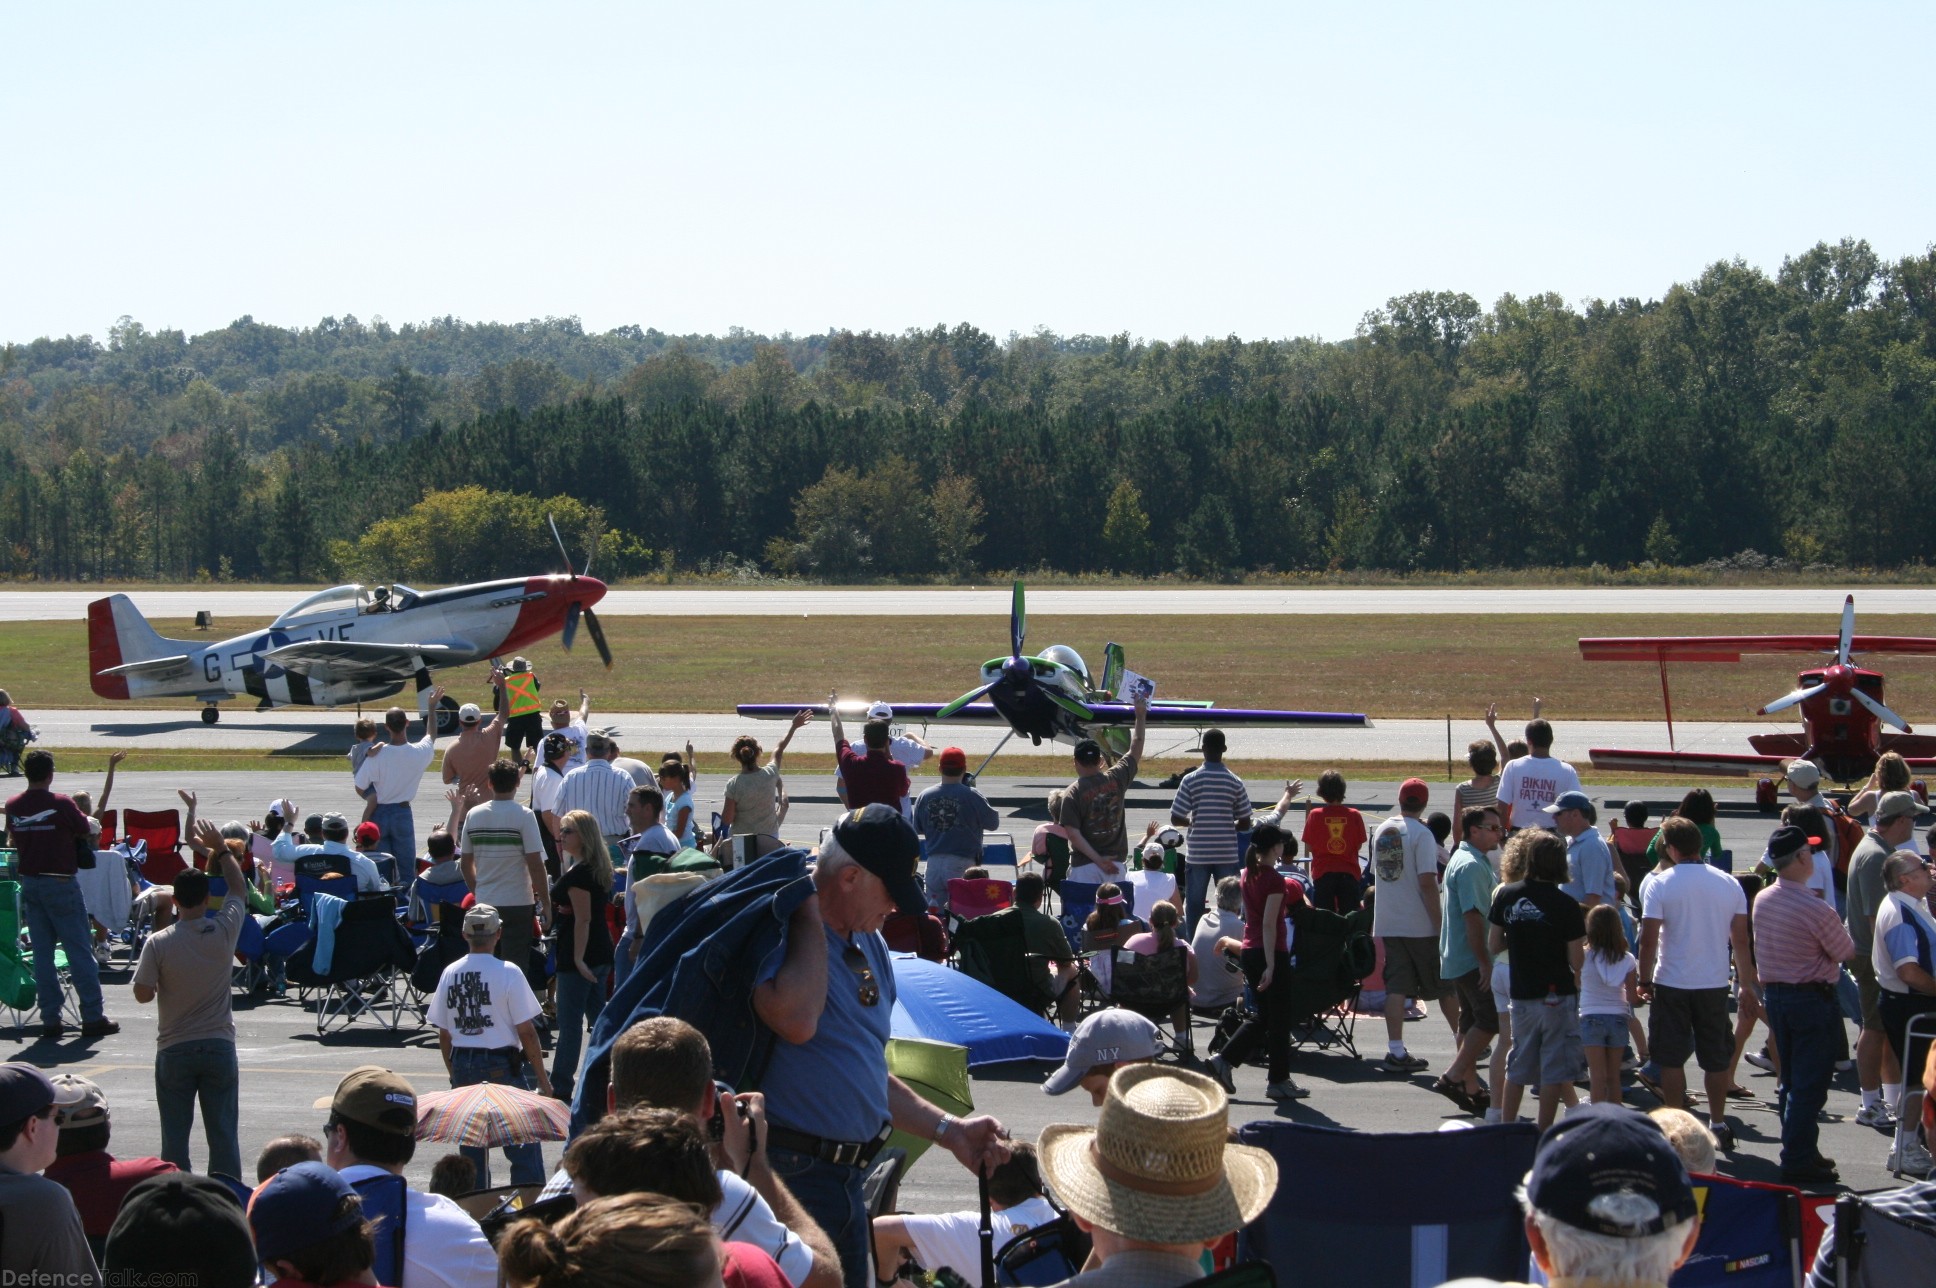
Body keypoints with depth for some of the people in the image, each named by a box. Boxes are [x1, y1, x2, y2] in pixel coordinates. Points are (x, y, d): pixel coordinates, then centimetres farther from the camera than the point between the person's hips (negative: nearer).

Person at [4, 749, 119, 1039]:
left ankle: (50, 1019, 7)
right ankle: (93, 1017, -1)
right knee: (79, 950, 0)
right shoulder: (61, 804, -14)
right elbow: (87, 833, -3)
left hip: (29, 882, 5)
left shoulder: (13, 807, 2)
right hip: (59, 882, -5)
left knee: (42, 952, 8)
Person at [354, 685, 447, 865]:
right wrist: (432, 707, 24)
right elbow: (431, 735, 12)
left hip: (379, 815, 0)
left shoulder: (376, 755, -18)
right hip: (402, 814, 0)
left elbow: (360, 788, -10)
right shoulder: (418, 753, -12)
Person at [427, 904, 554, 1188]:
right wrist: (542, 1077, -1)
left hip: (463, 1065, 5)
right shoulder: (508, 973, -11)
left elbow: (444, 1035, 8)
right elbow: (526, 1031, -10)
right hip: (502, 1065, -5)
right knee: (523, 1144, 0)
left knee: (470, 1142, 12)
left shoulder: (449, 974, 2)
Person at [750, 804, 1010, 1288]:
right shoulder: (780, 932, -14)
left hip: (848, 1175, 9)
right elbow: (796, 1021, -34)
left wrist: (948, 1130, 18)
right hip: (787, 1173, -9)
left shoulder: (871, 946, 16)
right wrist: (808, 912, -22)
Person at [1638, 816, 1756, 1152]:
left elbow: (1648, 939, -11)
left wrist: (1645, 981, 0)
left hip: (1672, 985, -3)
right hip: (1715, 985, 3)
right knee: (1717, 1058, 13)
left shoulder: (1661, 884, -9)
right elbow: (1741, 940, 5)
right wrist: (1747, 983, 14)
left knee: (1671, 1059, 6)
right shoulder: (1729, 884, 2)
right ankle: (1718, 1124, 18)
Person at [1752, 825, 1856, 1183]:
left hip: (1773, 992, 8)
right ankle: (1799, 1161, -1)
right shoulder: (1816, 909, -22)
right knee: (1810, 1084, -2)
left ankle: (1799, 1153, 25)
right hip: (1812, 998, -7)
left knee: (1791, 1081, 17)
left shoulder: (1762, 900, 0)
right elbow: (1846, 952, -8)